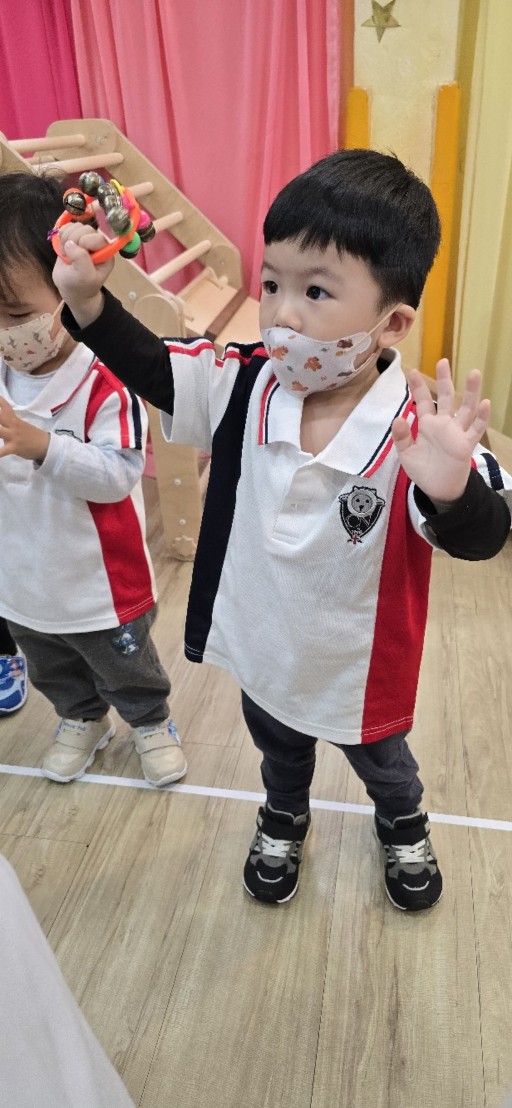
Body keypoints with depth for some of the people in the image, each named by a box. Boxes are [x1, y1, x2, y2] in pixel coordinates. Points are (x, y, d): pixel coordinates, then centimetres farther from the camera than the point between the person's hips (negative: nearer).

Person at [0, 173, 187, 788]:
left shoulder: (105, 383, -25)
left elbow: (119, 476, -31)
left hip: (102, 583, -6)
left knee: (127, 668, 21)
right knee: (53, 672, 29)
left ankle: (152, 724, 49)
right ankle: (82, 720, 56)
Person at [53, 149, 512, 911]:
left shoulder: (417, 436, -32)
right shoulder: (244, 387, -19)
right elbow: (151, 367, -11)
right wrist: (87, 300, -28)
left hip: (359, 668, -2)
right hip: (262, 648, 3)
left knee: (380, 760, 30)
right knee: (277, 749, 33)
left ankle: (403, 825, 66)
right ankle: (285, 819, 67)